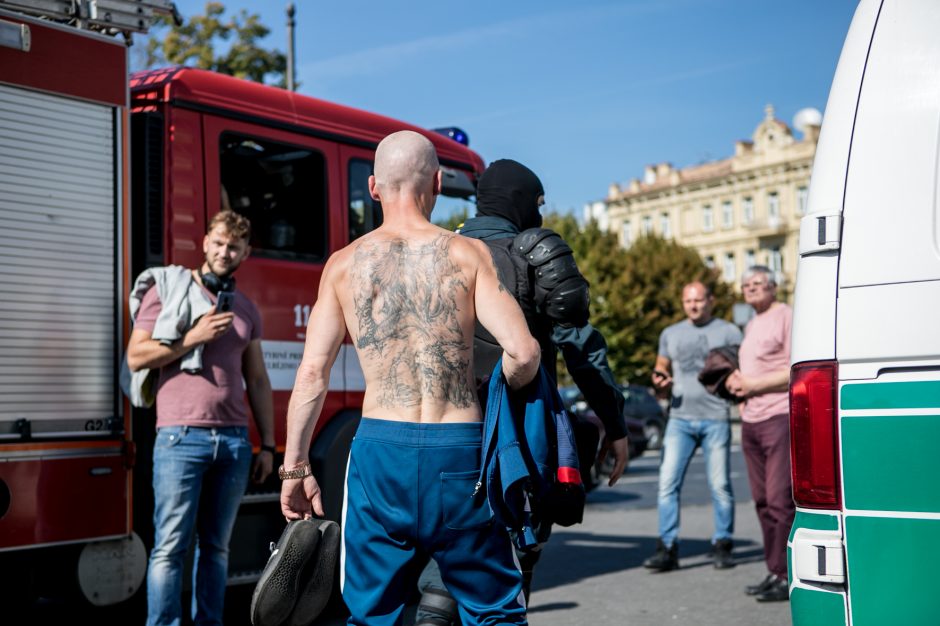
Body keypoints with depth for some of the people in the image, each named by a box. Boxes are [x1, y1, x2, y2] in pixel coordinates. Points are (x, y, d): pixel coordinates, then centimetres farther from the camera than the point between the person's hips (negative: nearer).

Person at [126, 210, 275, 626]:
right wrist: (193, 337, -11)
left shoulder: (246, 309, 17)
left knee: (216, 546, 9)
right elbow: (136, 357, -1)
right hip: (182, 437, -4)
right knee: (171, 546, -6)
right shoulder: (167, 288, 5)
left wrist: (267, 445, 13)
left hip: (234, 440, 4)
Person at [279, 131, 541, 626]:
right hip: (458, 453, -1)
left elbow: (312, 374, 2)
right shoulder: (469, 255, -1)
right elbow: (523, 353, -10)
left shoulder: (344, 264, 5)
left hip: (380, 449, 2)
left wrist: (295, 468, 10)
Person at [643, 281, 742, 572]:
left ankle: (722, 545, 11)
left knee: (720, 485, -1)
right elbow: (661, 370, 22)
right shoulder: (670, 334, 18)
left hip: (715, 419, -2)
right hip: (680, 419, 2)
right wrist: (660, 382, -1)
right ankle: (667, 548, -4)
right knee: (668, 483, -6)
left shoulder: (728, 332, 9)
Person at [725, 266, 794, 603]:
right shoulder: (752, 324, 21)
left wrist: (752, 384, -14)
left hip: (780, 417, -9)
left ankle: (786, 577, -5)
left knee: (781, 500, -9)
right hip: (751, 420, 9)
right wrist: (736, 380, 11)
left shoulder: (786, 316, -6)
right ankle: (775, 572, 16)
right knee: (763, 500, 9)